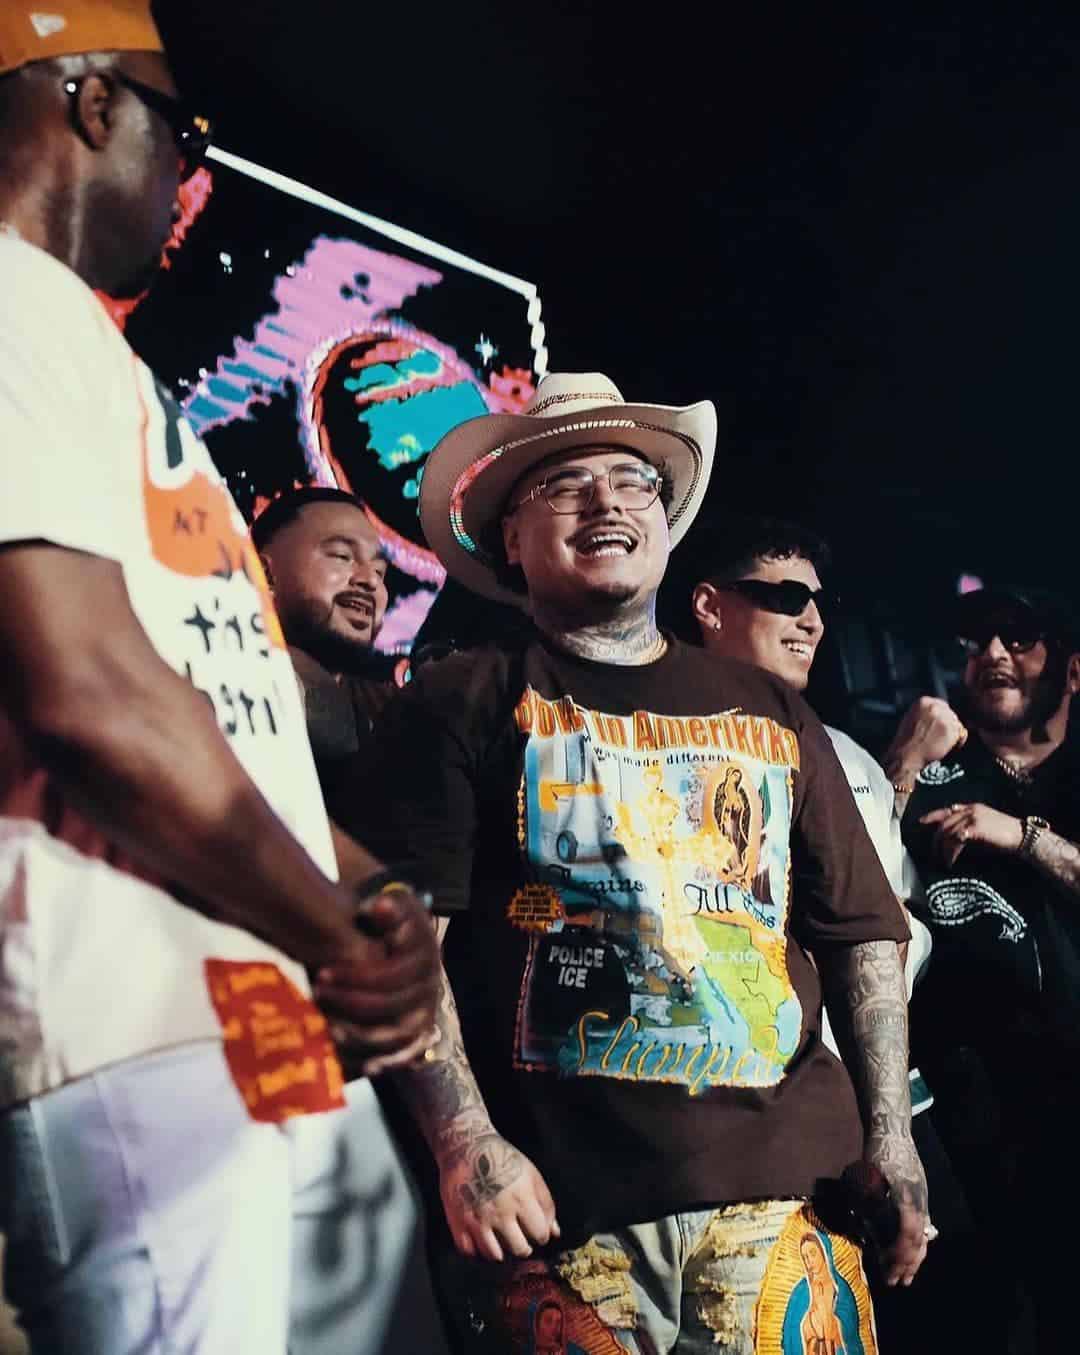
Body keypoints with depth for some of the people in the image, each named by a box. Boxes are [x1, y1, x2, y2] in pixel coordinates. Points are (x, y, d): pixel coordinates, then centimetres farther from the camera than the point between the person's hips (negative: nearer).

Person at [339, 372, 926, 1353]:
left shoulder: (773, 714, 16)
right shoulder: (463, 704, 4)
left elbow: (862, 934, 15)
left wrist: (892, 1137, 6)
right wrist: (466, 1144, -15)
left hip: (790, 1188, 4)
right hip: (565, 1202, -3)